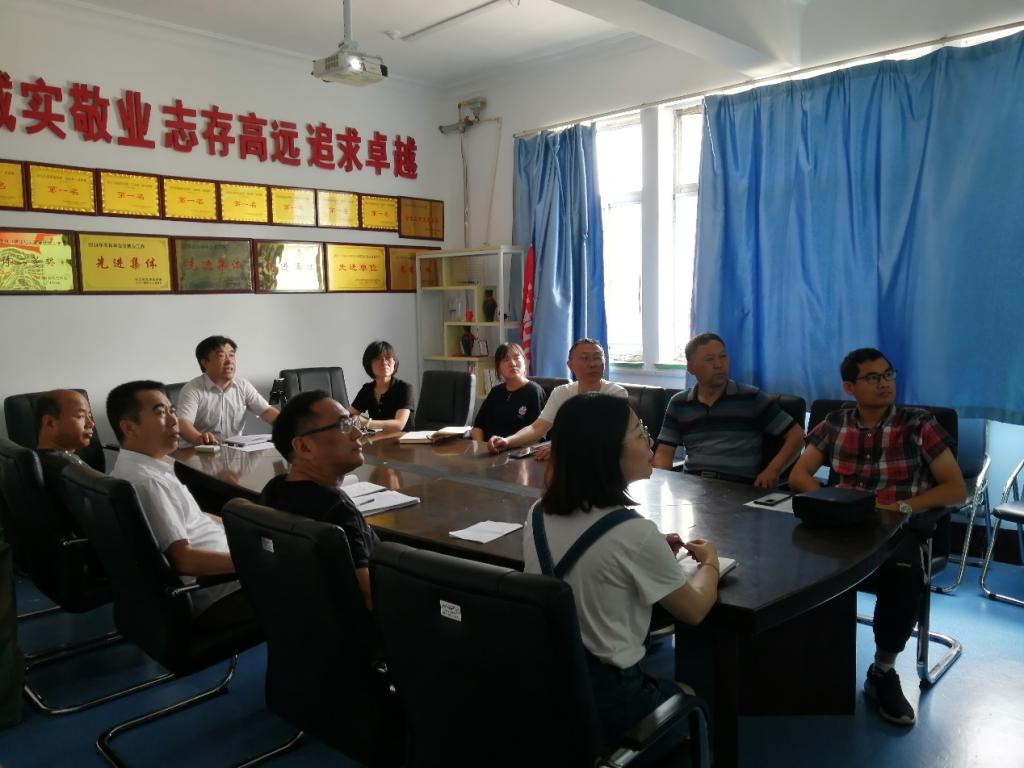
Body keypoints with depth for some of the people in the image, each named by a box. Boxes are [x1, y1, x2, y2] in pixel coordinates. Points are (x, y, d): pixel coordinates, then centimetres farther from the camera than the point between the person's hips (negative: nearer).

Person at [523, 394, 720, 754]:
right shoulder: (633, 531, -24)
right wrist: (710, 561, 11)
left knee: (670, 687, 32)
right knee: (691, 698, 26)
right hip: (605, 700, -6)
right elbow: (694, 611, -7)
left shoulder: (538, 514, -5)